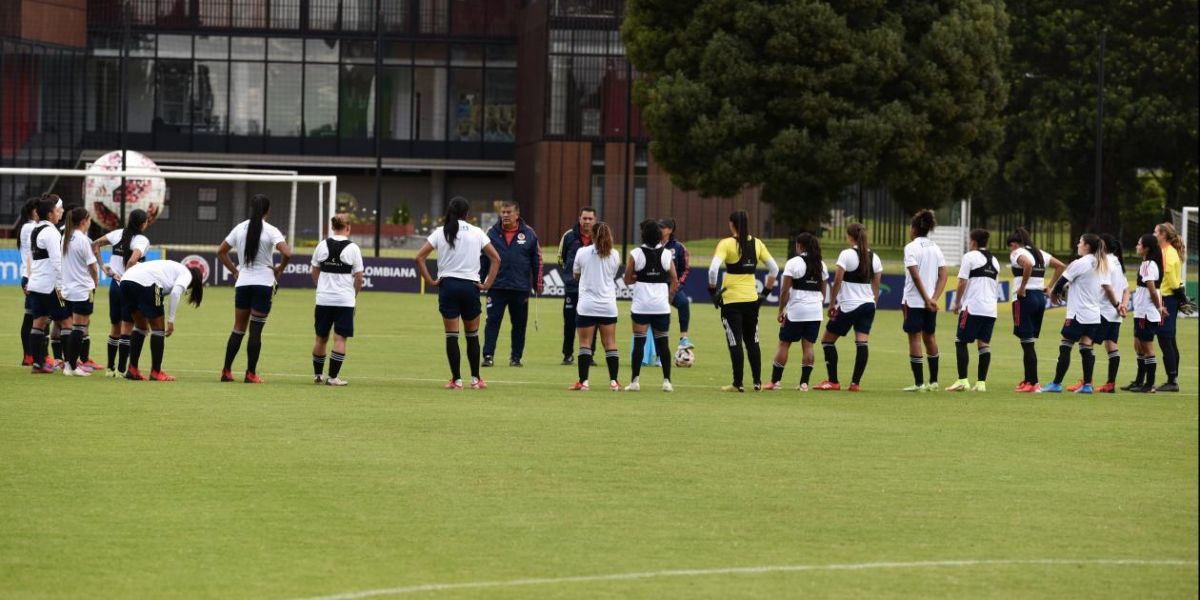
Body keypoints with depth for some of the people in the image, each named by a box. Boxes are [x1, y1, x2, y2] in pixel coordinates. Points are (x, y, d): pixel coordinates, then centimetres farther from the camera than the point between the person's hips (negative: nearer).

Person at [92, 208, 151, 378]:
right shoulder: (142, 240, -13)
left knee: (115, 328, 16)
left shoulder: (118, 234, 5)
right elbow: (132, 260, -30)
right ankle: (121, 369, -3)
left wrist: (103, 267, 9)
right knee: (127, 329, -1)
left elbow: (95, 245, 9)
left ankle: (110, 367, 20)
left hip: (114, 286, 6)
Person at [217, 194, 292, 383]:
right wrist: (279, 269, -3)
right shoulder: (271, 231, -9)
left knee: (238, 328, 12)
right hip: (263, 283, -4)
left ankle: (226, 371, 8)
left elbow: (221, 252, 13)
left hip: (242, 283, 4)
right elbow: (287, 253, -21)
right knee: (256, 330, 0)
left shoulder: (240, 228, 5)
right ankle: (250, 374, 0)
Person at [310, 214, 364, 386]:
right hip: (345, 300, -3)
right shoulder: (352, 248, -7)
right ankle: (333, 376, -6)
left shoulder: (322, 245, 2)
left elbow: (314, 272, 10)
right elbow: (359, 277, -5)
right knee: (340, 338, -1)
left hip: (323, 299, 3)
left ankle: (318, 374, 23)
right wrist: (354, 293, 11)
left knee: (321, 337, 14)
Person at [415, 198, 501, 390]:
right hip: (470, 285, 1)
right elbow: (496, 258, 1)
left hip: (448, 285, -1)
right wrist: (488, 284, 3)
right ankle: (475, 379, 15)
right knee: (472, 335, 12)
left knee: (451, 335, 2)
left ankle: (456, 379, 0)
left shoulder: (441, 232, 2)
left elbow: (419, 257, -5)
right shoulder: (477, 233, 3)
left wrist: (430, 280, -1)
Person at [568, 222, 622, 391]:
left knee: (585, 344, 0)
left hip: (587, 305, -2)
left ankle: (583, 382, -5)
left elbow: (575, 274, 11)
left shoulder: (582, 252, -4)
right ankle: (614, 381, 4)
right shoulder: (614, 255, 0)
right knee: (610, 344, 6)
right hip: (608, 306, 2)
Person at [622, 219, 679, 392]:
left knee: (639, 342, 1)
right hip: (662, 306, 2)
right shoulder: (667, 254, 2)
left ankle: (635, 380, -2)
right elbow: (675, 282, 5)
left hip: (641, 305, -2)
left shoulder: (635, 254, -5)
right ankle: (667, 381, 4)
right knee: (663, 343, 6)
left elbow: (627, 280, 0)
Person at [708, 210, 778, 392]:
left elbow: (713, 269, -21)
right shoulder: (756, 243, 4)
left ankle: (737, 384, 3)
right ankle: (757, 382, 16)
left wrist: (712, 290, -7)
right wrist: (766, 291, 15)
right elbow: (774, 269, 8)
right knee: (752, 341, 16)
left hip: (731, 300, -4)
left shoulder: (726, 244, -10)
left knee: (735, 342, 1)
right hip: (752, 299, 4)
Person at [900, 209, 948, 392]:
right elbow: (943, 276, 3)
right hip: (931, 301, 6)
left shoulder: (911, 248, -9)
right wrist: (934, 298, -4)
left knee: (915, 338, -2)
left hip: (914, 300, -6)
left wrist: (927, 299, -15)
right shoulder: (936, 248, 9)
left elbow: (915, 275, -17)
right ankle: (933, 381, 19)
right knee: (930, 337, 15)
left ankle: (919, 383, -4)